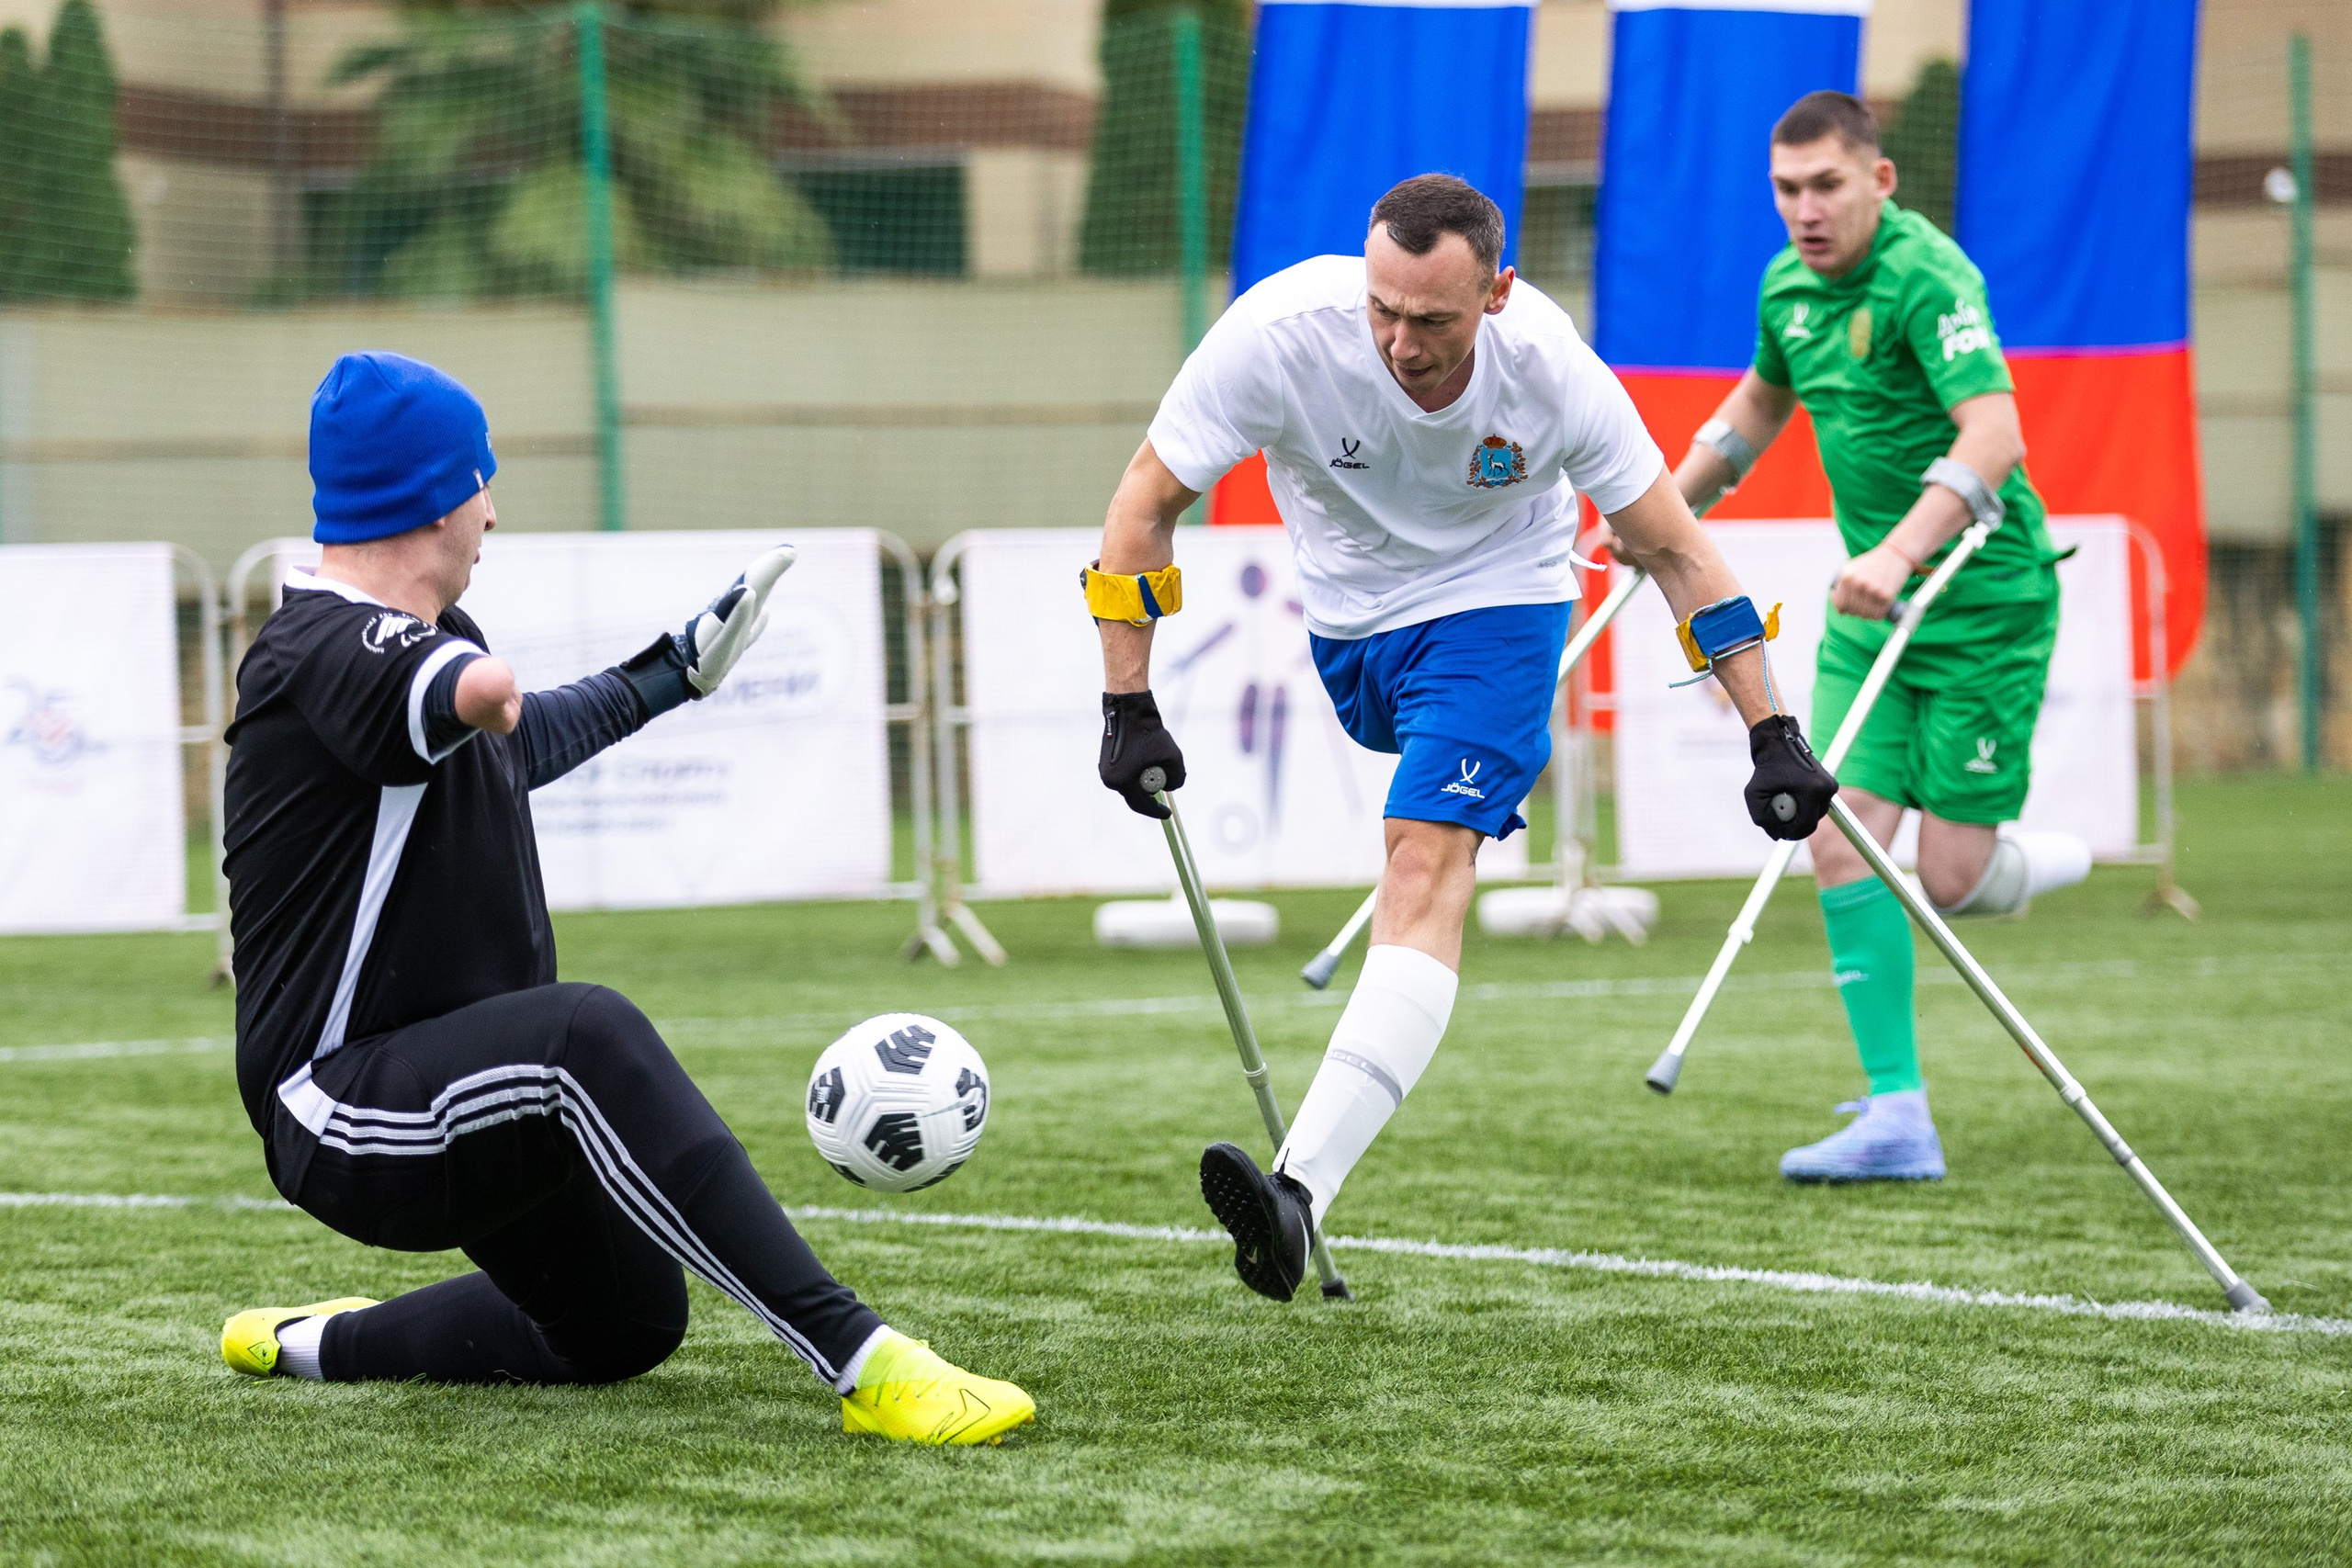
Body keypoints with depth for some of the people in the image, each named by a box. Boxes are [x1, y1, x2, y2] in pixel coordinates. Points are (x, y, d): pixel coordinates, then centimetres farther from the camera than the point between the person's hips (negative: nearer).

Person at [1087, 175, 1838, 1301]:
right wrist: (1129, 708, -19)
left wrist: (1771, 738, -14)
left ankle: (1301, 1190, -35)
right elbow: (1147, 502, -16)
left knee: (1428, 861, -22)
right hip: (1344, 607, 4)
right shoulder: (1280, 331, -30)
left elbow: (1672, 550, -14)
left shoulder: (1550, 369, -28)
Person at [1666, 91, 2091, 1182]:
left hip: (1984, 602, -7)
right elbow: (1758, 404, 28)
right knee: (1842, 841, -8)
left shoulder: (1926, 277, -20)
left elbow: (1992, 437, -34)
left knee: (1951, 878, -7)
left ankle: (2044, 864, 30)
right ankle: (1898, 1114, -5)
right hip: (1870, 608, 7)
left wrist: (1901, 551, -46)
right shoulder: (1790, 285, 5)